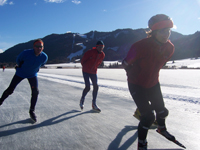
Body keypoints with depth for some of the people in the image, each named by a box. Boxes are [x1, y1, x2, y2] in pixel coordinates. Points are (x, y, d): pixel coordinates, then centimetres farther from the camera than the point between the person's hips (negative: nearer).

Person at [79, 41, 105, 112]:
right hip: (86, 71, -5)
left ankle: (94, 104, 13)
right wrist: (85, 67, 5)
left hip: (93, 72, 6)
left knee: (96, 87, 0)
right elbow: (83, 60, -7)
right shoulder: (91, 52, -19)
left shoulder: (102, 55, -1)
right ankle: (82, 100, 15)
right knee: (88, 87, -12)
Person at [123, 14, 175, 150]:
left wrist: (152, 74, 13)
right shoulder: (140, 46, -31)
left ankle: (162, 129, 52)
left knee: (161, 110, 18)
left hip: (153, 83, 6)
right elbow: (126, 64, -16)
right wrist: (134, 76, -1)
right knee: (148, 116, -10)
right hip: (136, 85, -6)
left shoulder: (170, 48, -11)